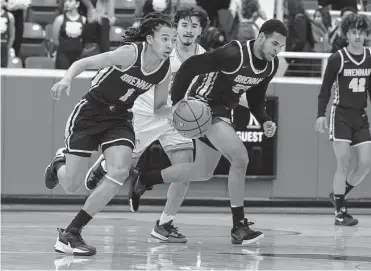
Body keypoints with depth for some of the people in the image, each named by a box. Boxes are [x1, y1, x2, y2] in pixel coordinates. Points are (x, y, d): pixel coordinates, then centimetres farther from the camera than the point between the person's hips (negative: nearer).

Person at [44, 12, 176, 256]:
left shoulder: (165, 70, -4)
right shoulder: (131, 53, -22)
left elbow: (159, 108, 10)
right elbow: (84, 63, -20)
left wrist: (176, 112, -13)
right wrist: (67, 79, -40)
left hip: (120, 118, 5)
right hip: (90, 112, -5)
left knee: (121, 170, -23)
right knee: (71, 186, -5)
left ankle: (71, 234, -12)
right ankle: (60, 164, 37)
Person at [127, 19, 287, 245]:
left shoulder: (272, 65, -3)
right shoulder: (234, 54, -27)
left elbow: (256, 97, 12)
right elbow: (189, 67, -23)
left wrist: (265, 121, -5)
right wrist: (177, 102, -25)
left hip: (223, 111, 9)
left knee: (203, 172, 19)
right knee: (240, 157, -23)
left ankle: (142, 179, 36)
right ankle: (239, 226, -14)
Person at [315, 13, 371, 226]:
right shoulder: (337, 59, -8)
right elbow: (326, 88, -4)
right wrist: (321, 114, -11)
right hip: (341, 115, -5)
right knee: (344, 163, -8)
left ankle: (339, 195, 22)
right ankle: (340, 211, 0)